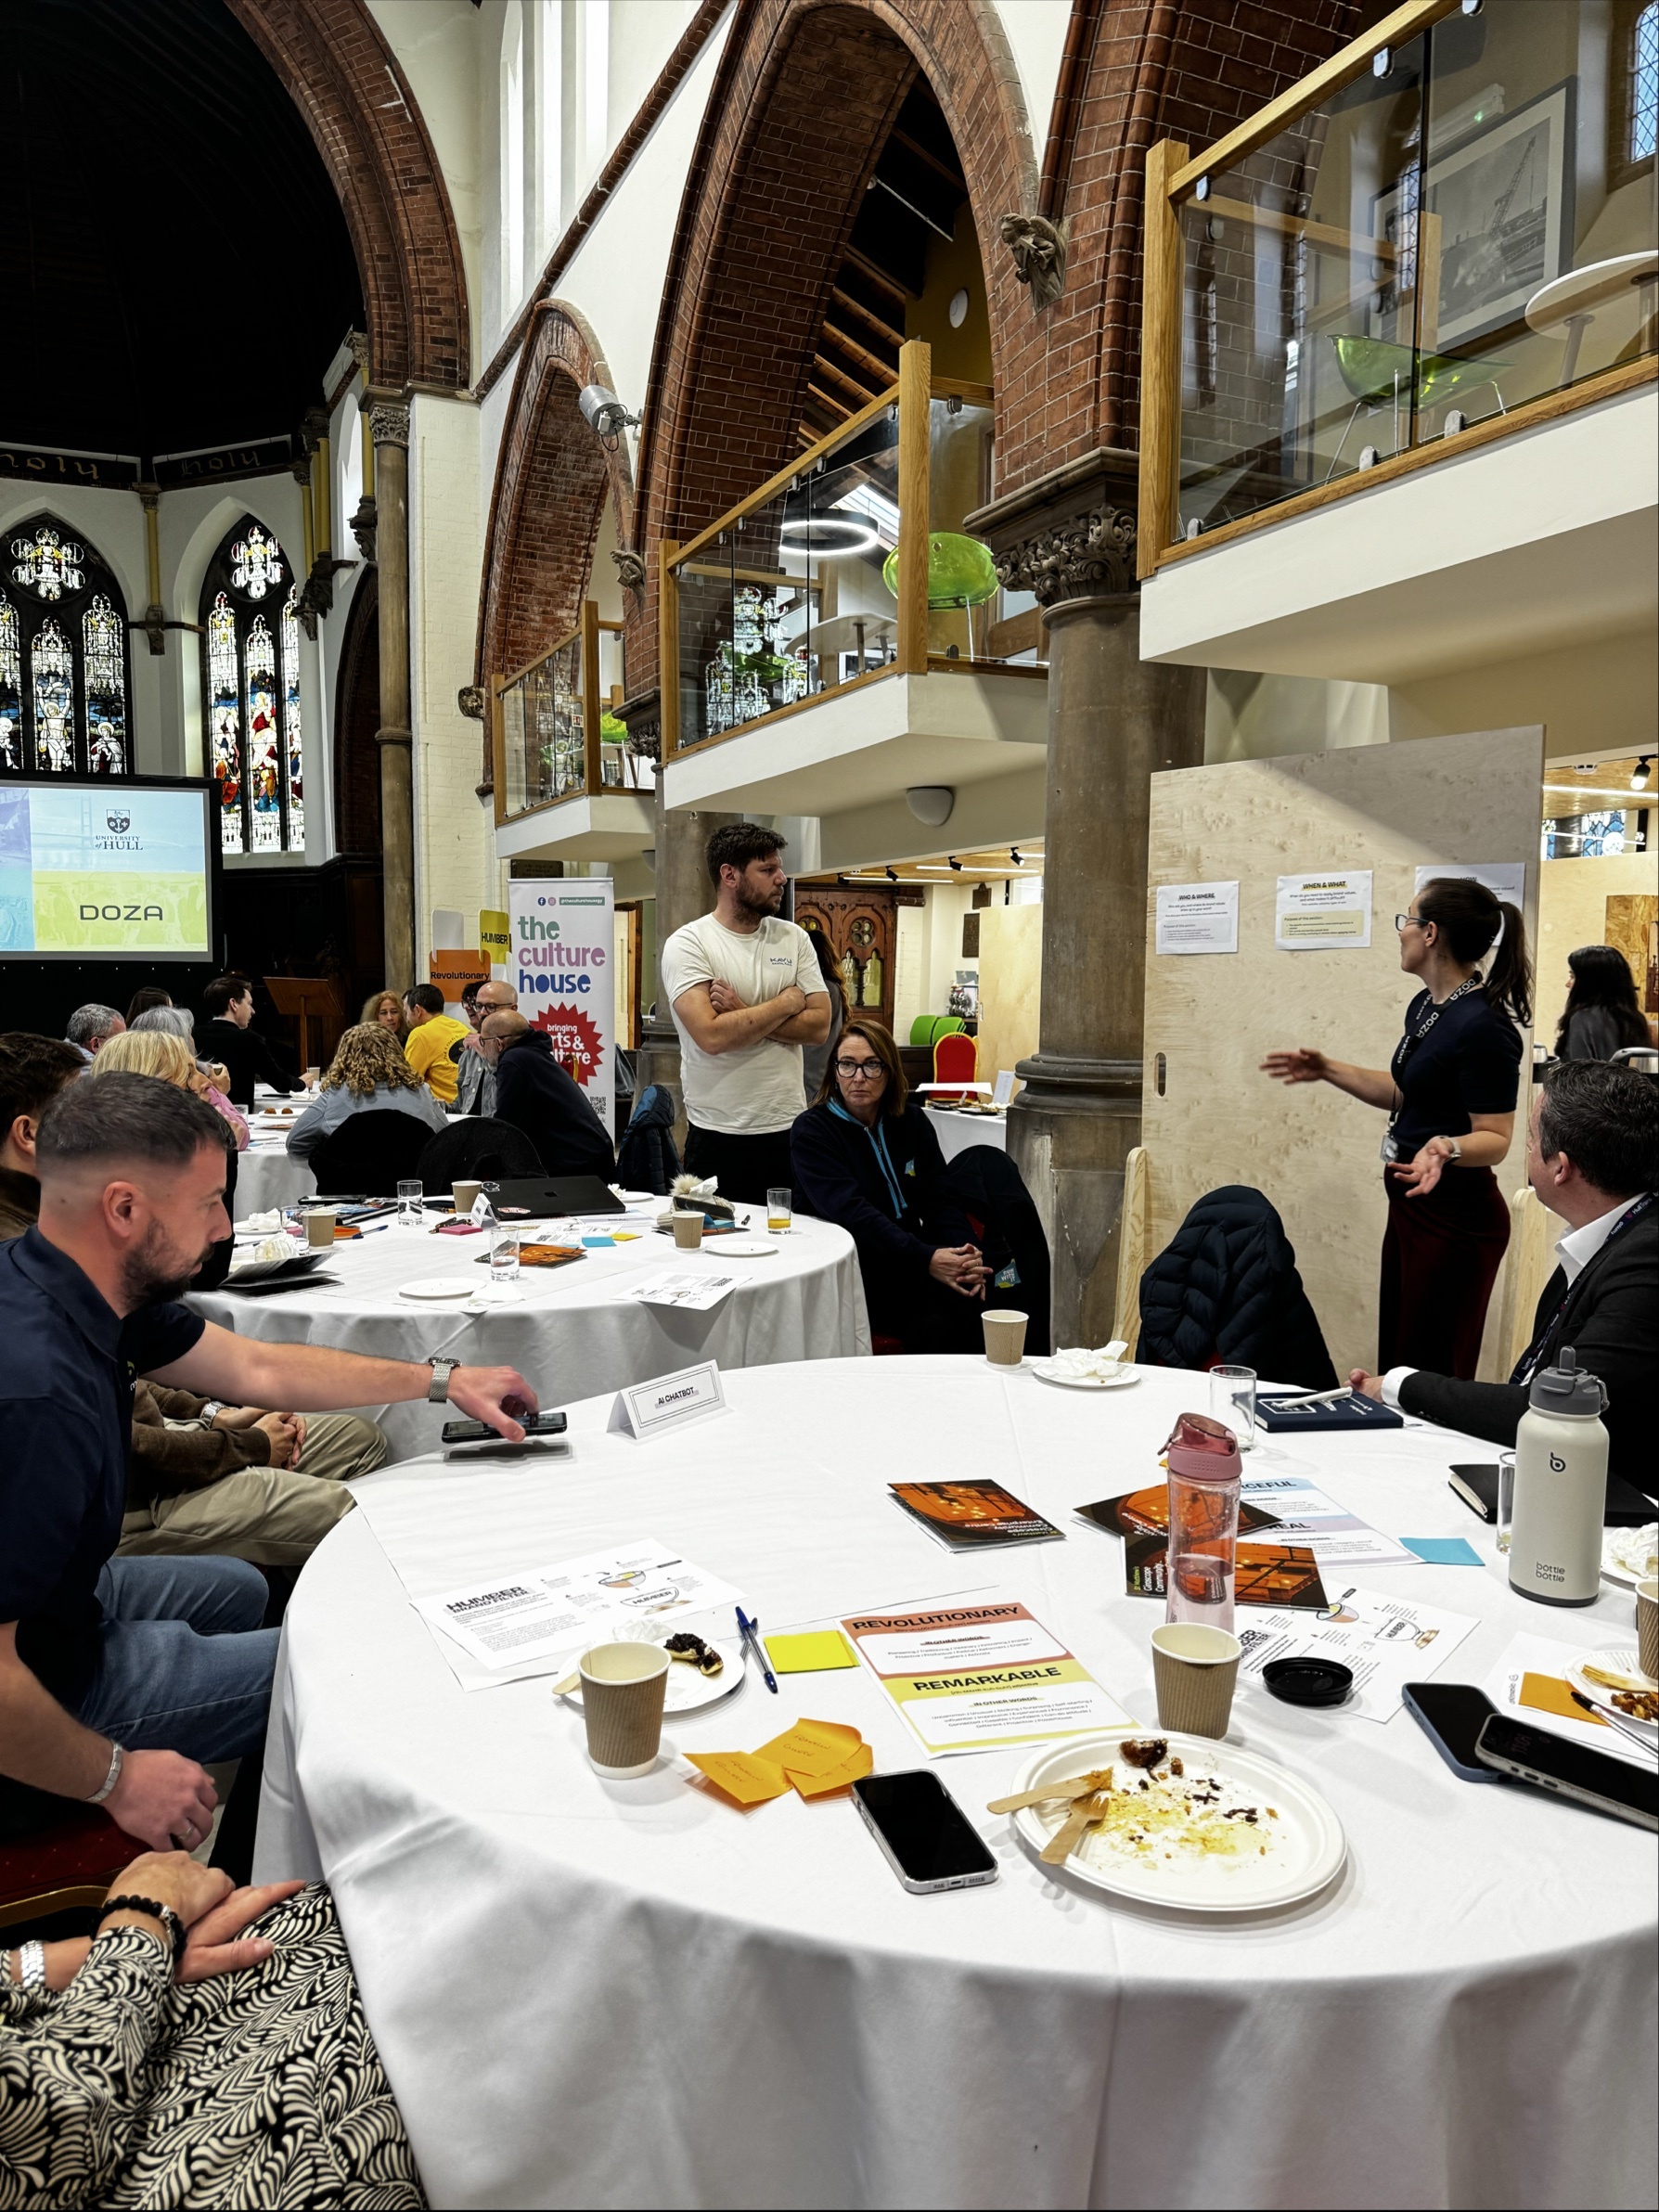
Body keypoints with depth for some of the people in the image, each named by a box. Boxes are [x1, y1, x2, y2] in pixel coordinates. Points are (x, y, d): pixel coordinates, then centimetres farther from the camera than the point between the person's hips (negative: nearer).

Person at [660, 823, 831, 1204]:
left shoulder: (794, 938, 7)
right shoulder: (687, 944, -6)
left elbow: (819, 1026, -1)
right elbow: (712, 1035, -19)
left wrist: (742, 1013, -12)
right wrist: (786, 1004, -7)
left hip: (789, 1129, 4)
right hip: (719, 1137, -4)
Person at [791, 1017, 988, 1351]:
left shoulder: (911, 1122, 12)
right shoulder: (812, 1132, -5)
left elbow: (939, 1199, 6)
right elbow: (851, 1212, -18)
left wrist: (965, 1256, -15)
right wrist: (926, 1258, -29)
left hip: (910, 1259, 5)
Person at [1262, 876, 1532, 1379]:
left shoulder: (1483, 1026, -21)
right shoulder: (1424, 1006, 8)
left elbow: (1495, 1137, -19)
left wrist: (1447, 1147, -38)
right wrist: (1327, 1071, 18)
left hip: (1456, 1218, -10)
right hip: (1411, 1205, 10)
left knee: (1431, 1373, 2)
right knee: (1395, 1360, 18)